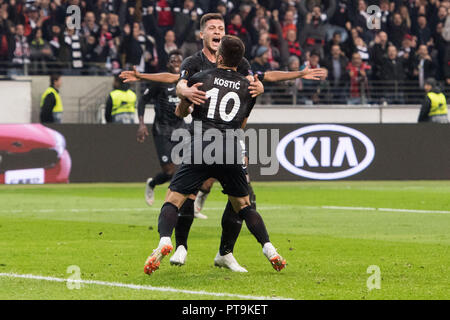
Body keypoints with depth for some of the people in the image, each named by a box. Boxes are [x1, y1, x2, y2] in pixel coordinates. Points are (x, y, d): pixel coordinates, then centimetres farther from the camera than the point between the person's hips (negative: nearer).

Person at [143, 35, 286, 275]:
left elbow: (180, 113, 24)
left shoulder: (200, 79, 10)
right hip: (231, 154, 2)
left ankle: (164, 240, -26)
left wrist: (189, 96, 46)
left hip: (200, 150, -2)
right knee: (243, 206, 20)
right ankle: (269, 249, 10)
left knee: (172, 200, -1)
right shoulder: (247, 87, 15)